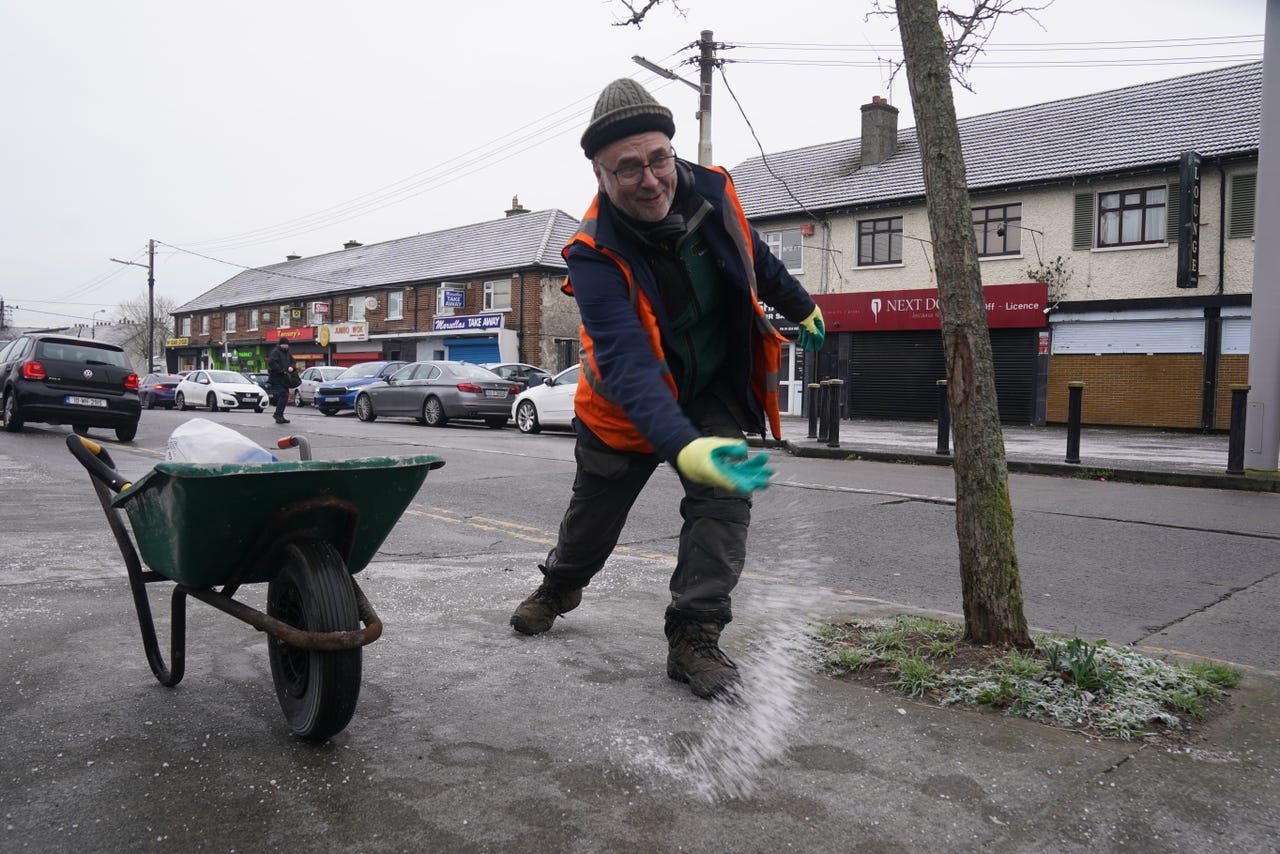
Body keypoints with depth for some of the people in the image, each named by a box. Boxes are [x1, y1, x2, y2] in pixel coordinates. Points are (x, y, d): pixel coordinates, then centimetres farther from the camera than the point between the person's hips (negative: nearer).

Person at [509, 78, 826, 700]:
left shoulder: (711, 191, -20)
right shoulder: (595, 255, -33)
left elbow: (755, 257, 5)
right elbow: (628, 366, -46)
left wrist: (800, 306, 19)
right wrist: (683, 448, -62)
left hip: (715, 387, 3)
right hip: (630, 402, -2)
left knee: (722, 499, -14)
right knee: (595, 508, 15)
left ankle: (694, 638, -4)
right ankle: (559, 587, 45)